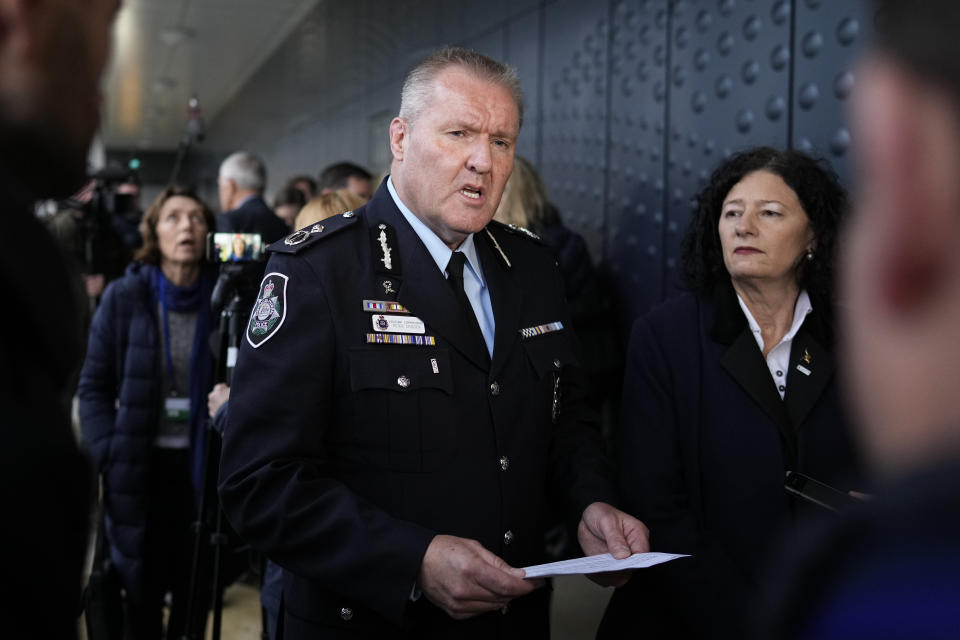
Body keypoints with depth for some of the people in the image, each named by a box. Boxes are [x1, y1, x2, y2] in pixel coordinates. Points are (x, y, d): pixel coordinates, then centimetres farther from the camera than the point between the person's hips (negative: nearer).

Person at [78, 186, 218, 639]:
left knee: (194, 588, 9)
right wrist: (110, 455, -9)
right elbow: (93, 386, 0)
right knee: (143, 591, 9)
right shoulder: (125, 297, -4)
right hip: (139, 470, 0)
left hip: (201, 467, 1)